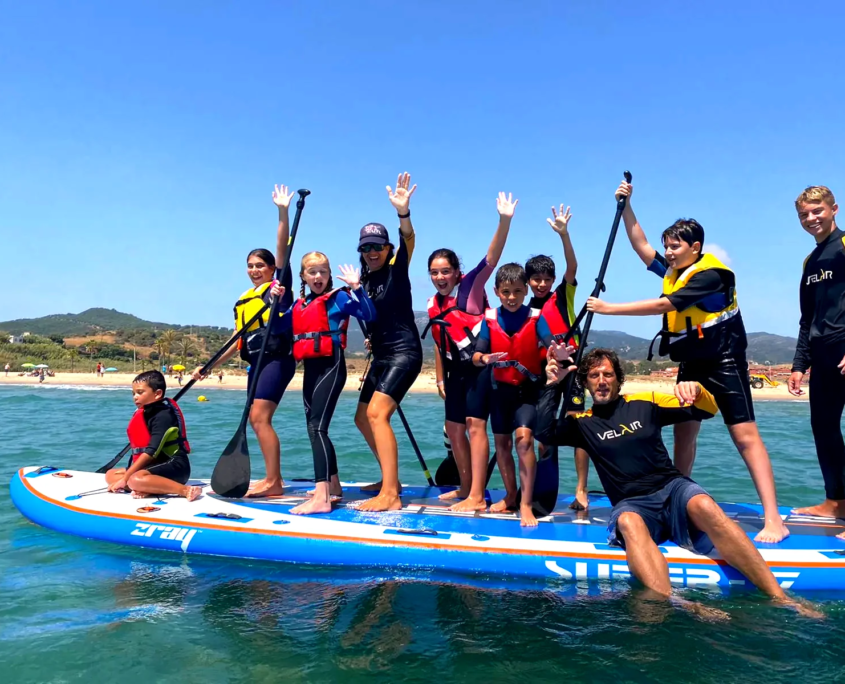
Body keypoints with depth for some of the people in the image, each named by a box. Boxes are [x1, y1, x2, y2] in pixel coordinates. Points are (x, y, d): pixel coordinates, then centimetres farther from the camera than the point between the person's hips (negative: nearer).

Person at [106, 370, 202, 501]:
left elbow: (151, 452, -21)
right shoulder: (144, 414, 12)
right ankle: (147, 489, -16)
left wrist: (125, 478, -18)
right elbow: (140, 450, 13)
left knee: (136, 480, -34)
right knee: (110, 475, 9)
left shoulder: (163, 415, -15)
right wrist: (126, 473, 3)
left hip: (175, 467, -10)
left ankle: (185, 490, -30)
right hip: (158, 465, 10)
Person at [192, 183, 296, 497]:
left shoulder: (280, 286, 1)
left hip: (278, 358, -8)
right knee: (257, 419, 6)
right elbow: (240, 340, 19)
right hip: (256, 362, 8)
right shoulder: (243, 300, 18)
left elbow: (283, 247, -11)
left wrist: (283, 211, -19)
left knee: (259, 416, -16)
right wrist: (209, 366, 18)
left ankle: (273, 481, -11)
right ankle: (273, 480, 14)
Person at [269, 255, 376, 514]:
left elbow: (369, 315, -15)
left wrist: (356, 287, -23)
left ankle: (322, 497, -21)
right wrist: (278, 301, 7)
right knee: (315, 428, 14)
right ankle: (333, 486, 27)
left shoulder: (339, 297, -4)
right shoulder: (299, 304, 16)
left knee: (317, 427, -18)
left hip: (331, 366, -8)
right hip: (309, 368, 8)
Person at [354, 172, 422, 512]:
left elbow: (409, 239, -26)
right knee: (363, 418, 14)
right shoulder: (365, 279, 11)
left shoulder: (397, 269, -7)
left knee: (377, 413, -22)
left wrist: (403, 212, -45)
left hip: (404, 352, -9)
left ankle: (390, 495, -21)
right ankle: (390, 480, 28)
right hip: (381, 355, 9)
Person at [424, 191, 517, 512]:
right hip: (456, 370, 7)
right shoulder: (433, 304, 10)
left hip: (481, 364, -7)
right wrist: (440, 378, 16)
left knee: (475, 424, -13)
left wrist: (505, 220, -34)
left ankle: (477, 497, -9)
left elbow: (492, 258, -22)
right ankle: (466, 488, 26)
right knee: (454, 428, 11)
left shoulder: (471, 286, -6)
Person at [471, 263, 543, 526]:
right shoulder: (490, 319, -4)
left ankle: (526, 504, -12)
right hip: (501, 387, 3)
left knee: (524, 436, -21)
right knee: (502, 442, 11)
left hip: (529, 388, -3)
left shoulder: (535, 317, -9)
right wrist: (484, 358, -29)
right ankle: (510, 496, 32)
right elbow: (476, 357, -7)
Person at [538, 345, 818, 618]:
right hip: (632, 504, -1)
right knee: (628, 522, -37)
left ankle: (780, 600, -35)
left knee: (704, 506, -34)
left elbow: (707, 410, 10)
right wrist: (552, 385, -9)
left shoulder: (644, 402, 10)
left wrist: (696, 391, -13)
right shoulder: (583, 422, 10)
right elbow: (545, 433, -8)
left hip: (671, 488, 1)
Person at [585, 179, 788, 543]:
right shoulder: (674, 271, 9)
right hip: (691, 365, 8)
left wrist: (609, 308, -21)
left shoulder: (709, 274, -17)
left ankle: (773, 519, -12)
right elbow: (642, 247, 13)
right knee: (683, 432, 8)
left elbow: (660, 305, -23)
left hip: (723, 363, -8)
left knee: (745, 435, -12)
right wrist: (626, 206, 4)